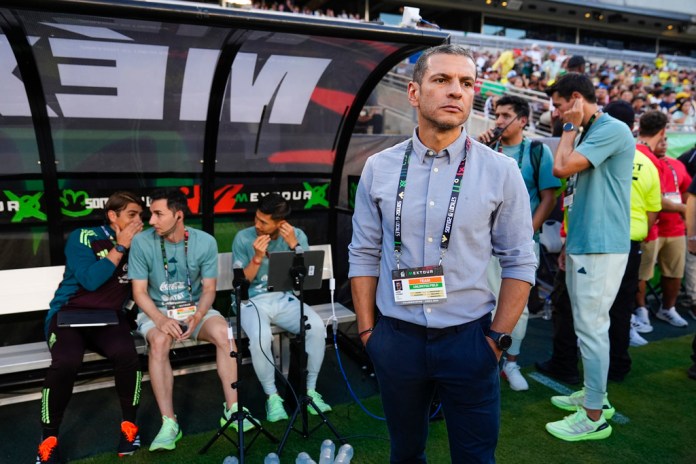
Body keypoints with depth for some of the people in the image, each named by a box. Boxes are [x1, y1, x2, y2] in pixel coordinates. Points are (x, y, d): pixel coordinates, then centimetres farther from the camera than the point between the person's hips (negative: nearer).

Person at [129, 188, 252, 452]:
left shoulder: (205, 242, -8)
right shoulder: (141, 242, -10)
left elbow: (209, 289, -4)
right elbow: (139, 292, -8)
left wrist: (197, 317, -23)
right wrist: (161, 319, -26)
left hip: (195, 309, 1)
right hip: (156, 311, -1)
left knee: (224, 333, -27)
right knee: (159, 342, -34)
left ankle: (232, 409, -19)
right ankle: (169, 423, -28)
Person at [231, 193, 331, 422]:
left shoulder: (297, 235, -1)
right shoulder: (243, 238, -6)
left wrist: (294, 245, -17)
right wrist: (257, 258, -19)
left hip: (286, 299, 2)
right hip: (253, 301, -2)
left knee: (317, 327, -27)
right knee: (260, 336, -35)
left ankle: (310, 390, -7)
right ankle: (272, 396, -10)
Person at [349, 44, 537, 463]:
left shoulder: (501, 171, -5)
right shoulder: (379, 169, -1)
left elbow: (520, 262, -2)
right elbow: (364, 255, 3)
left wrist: (498, 338, -4)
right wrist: (366, 330, 2)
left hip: (469, 338, -1)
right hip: (396, 338, 2)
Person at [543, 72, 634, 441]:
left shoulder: (612, 129, -13)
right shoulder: (587, 134, 17)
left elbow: (561, 168, -22)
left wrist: (571, 127, -7)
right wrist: (569, 243, 21)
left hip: (600, 246, -10)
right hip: (582, 244, 10)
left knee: (591, 327, -5)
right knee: (587, 325, 17)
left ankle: (593, 416, 6)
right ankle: (594, 394, 31)